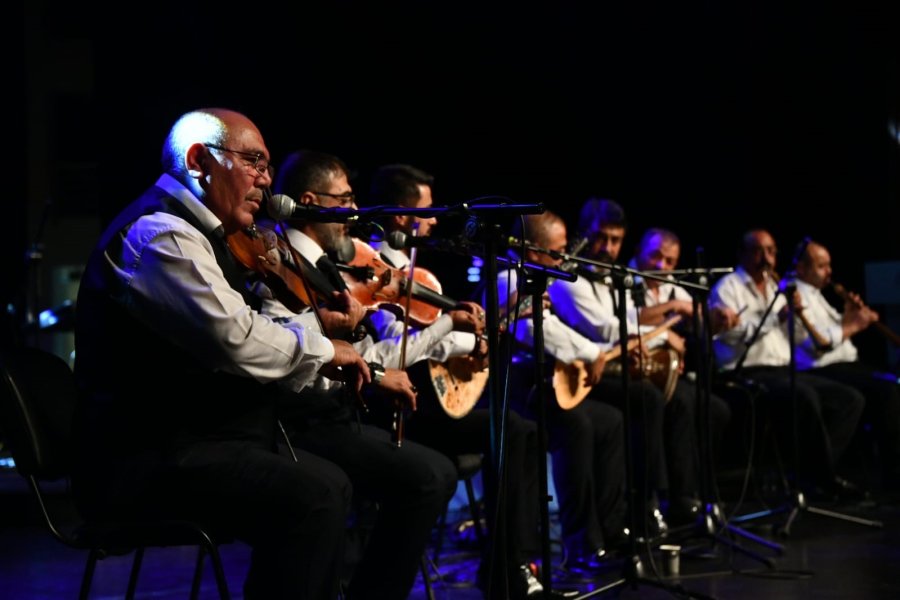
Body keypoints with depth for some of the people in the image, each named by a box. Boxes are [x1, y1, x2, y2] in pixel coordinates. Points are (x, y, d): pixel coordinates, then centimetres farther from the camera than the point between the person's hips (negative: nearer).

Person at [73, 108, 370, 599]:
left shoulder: (190, 232, 20)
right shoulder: (160, 233, -15)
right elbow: (236, 339, -25)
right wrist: (320, 348, -8)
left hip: (175, 442, 11)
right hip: (145, 457, -11)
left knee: (329, 482, 16)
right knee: (311, 496, -25)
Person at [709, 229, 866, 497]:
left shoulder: (775, 287, 22)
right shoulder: (728, 287, 0)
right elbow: (731, 333, -17)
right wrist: (776, 317, -19)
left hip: (783, 370, 8)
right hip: (748, 374, -8)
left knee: (851, 398, -6)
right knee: (805, 397, -35)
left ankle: (814, 469, -9)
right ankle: (823, 475, -20)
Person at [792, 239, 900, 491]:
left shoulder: (815, 294, 22)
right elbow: (817, 343, -20)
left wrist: (849, 314, 4)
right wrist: (852, 326, -14)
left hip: (845, 364, 10)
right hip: (822, 371, -10)